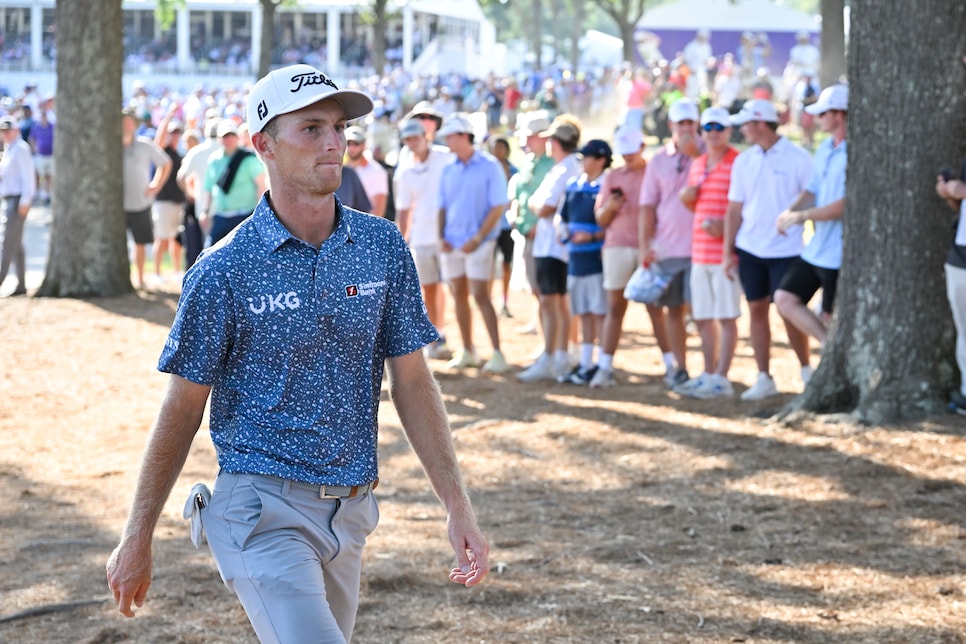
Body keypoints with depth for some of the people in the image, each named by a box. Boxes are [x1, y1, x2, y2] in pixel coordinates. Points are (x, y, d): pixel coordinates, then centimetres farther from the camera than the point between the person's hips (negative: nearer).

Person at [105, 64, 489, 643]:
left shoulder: (383, 246, 3)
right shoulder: (224, 270, -9)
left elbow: (412, 382, 7)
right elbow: (183, 410, -2)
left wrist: (458, 506, 1)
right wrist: (138, 538, 2)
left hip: (350, 509, 5)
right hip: (264, 508, -5)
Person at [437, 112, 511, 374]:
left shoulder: (489, 166, -7)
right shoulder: (449, 170, 10)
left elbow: (498, 207, -10)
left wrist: (477, 239, -15)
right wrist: (441, 237, 0)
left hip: (478, 243, -6)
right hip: (452, 243, 6)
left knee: (480, 295, -11)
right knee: (458, 295, 8)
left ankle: (498, 354, -9)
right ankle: (467, 351, 17)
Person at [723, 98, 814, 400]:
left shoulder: (798, 158, -7)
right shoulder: (744, 161, 7)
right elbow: (734, 209, 10)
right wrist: (727, 252, 6)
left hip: (786, 250, -5)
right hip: (750, 250, 5)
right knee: (756, 310, 6)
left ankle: (806, 370, 17)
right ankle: (764, 378, 13)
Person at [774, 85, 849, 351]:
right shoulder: (825, 149, 11)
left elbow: (846, 205, -23)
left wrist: (802, 216, -18)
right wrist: (791, 211, -4)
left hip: (840, 254, -9)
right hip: (816, 248, 9)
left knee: (833, 320, -1)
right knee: (785, 299, 5)